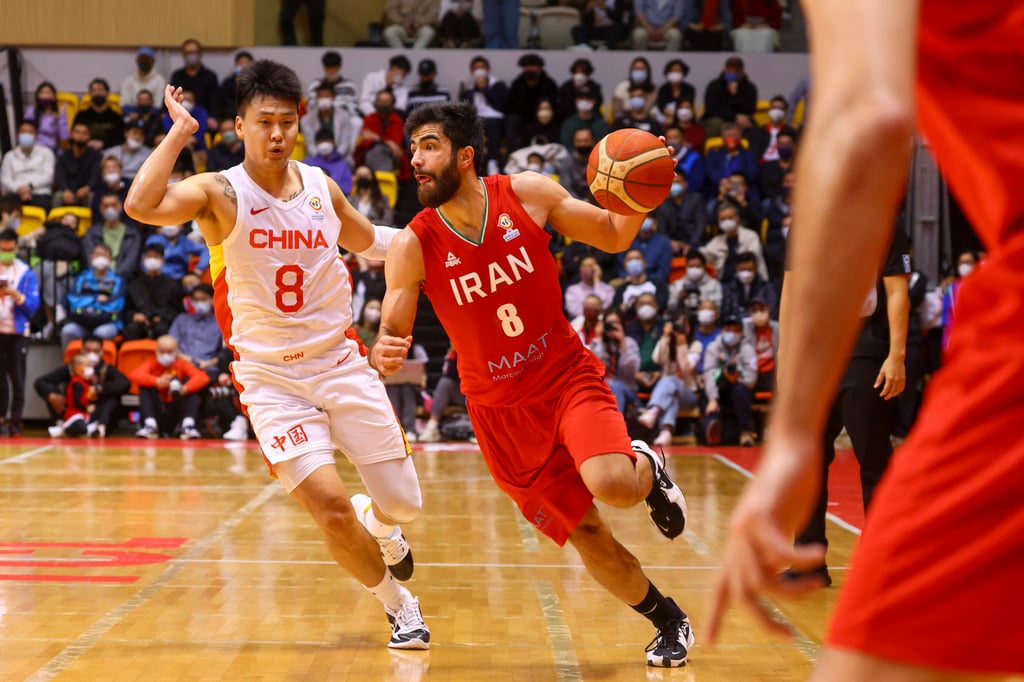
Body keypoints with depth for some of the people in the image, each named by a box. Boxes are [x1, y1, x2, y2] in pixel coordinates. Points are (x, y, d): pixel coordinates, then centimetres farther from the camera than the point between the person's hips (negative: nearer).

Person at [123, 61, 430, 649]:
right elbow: (141, 206, -32)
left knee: (404, 504, 4)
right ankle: (399, 605, 11)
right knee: (331, 507, -17)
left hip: (341, 363, 4)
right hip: (271, 379, -4)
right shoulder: (220, 193, -11)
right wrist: (179, 133, -25)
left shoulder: (320, 187, 3)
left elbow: (370, 242, 24)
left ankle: (381, 527, 43)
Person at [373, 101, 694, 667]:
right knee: (590, 538, 2)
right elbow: (390, 334, -6)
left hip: (569, 376, -1)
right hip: (500, 411, 1)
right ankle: (670, 623, 27)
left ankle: (647, 469, 9)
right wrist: (382, 355, -30)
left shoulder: (528, 194, -6)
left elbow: (612, 236, 5)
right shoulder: (412, 247, -9)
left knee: (611, 485, -28)